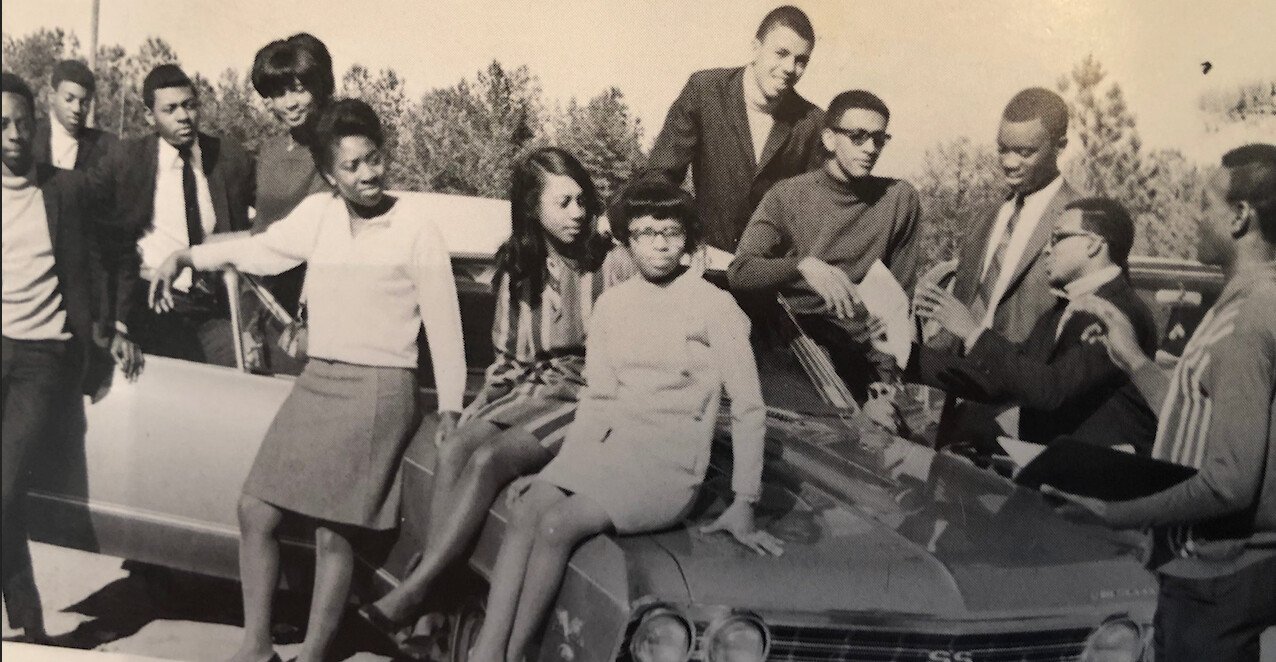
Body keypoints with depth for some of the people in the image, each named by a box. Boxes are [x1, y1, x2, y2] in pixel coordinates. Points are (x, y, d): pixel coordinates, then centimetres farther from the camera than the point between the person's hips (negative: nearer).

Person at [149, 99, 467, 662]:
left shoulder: (416, 226, -8)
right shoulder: (319, 214, 5)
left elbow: (443, 322, -5)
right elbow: (258, 250, 21)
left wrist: (449, 409, -4)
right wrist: (185, 257, 13)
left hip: (379, 390, -5)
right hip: (316, 381, 6)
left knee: (333, 534, -3)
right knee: (256, 511, 5)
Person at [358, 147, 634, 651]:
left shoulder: (613, 264, -5)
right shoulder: (518, 265, 12)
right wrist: (477, 409, 4)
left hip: (585, 401, -5)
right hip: (527, 392, 5)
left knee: (489, 459, -27)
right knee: (452, 452, -23)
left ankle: (404, 602, -26)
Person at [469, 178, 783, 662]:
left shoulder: (714, 306, -4)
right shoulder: (611, 304, 12)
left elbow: (748, 408, -3)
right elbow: (598, 398, 15)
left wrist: (743, 504, -6)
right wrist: (562, 468, 4)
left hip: (668, 461, -5)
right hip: (603, 442, 5)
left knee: (557, 525, -27)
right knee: (528, 511, -24)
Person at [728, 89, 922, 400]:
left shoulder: (900, 199, 4)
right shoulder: (787, 196, 1)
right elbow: (739, 272, -11)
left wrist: (886, 375, -1)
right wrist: (803, 264, -27)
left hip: (855, 353, 1)